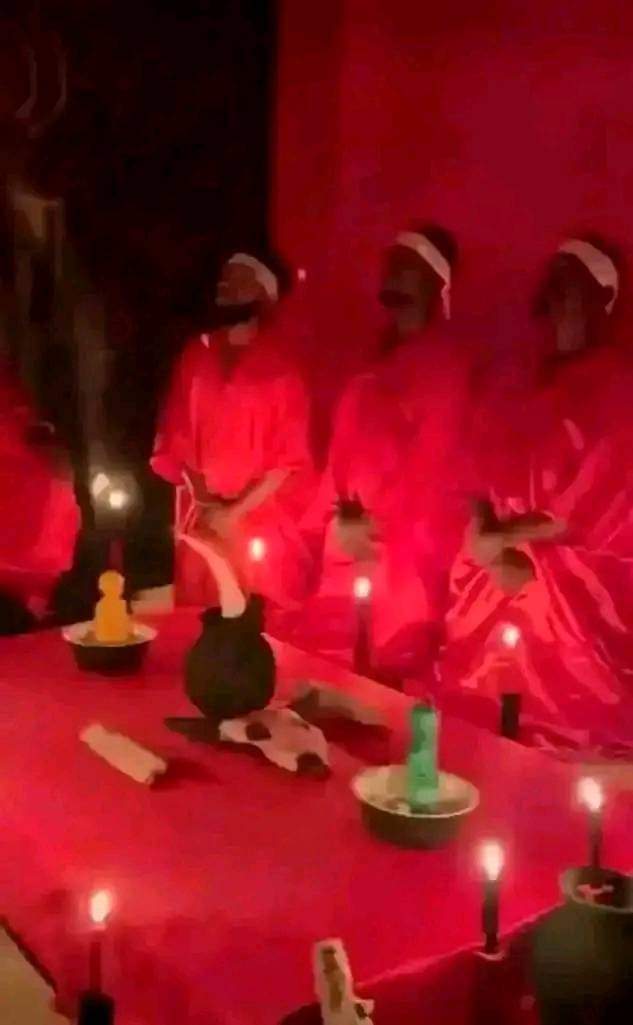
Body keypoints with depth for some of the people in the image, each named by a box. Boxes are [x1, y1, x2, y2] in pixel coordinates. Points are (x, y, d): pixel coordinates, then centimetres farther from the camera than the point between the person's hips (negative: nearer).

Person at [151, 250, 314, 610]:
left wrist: (236, 512, -10)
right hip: (201, 523, 3)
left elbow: (291, 457, -4)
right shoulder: (196, 356, 10)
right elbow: (174, 436, 9)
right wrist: (201, 498, -5)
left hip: (261, 527, -2)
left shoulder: (280, 366, 0)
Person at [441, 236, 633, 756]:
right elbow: (484, 477, 14)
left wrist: (502, 538, -6)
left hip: (578, 601, -5)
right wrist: (488, 544, -4)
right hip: (505, 581, 6)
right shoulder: (517, 384, 14)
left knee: (564, 735, -5)